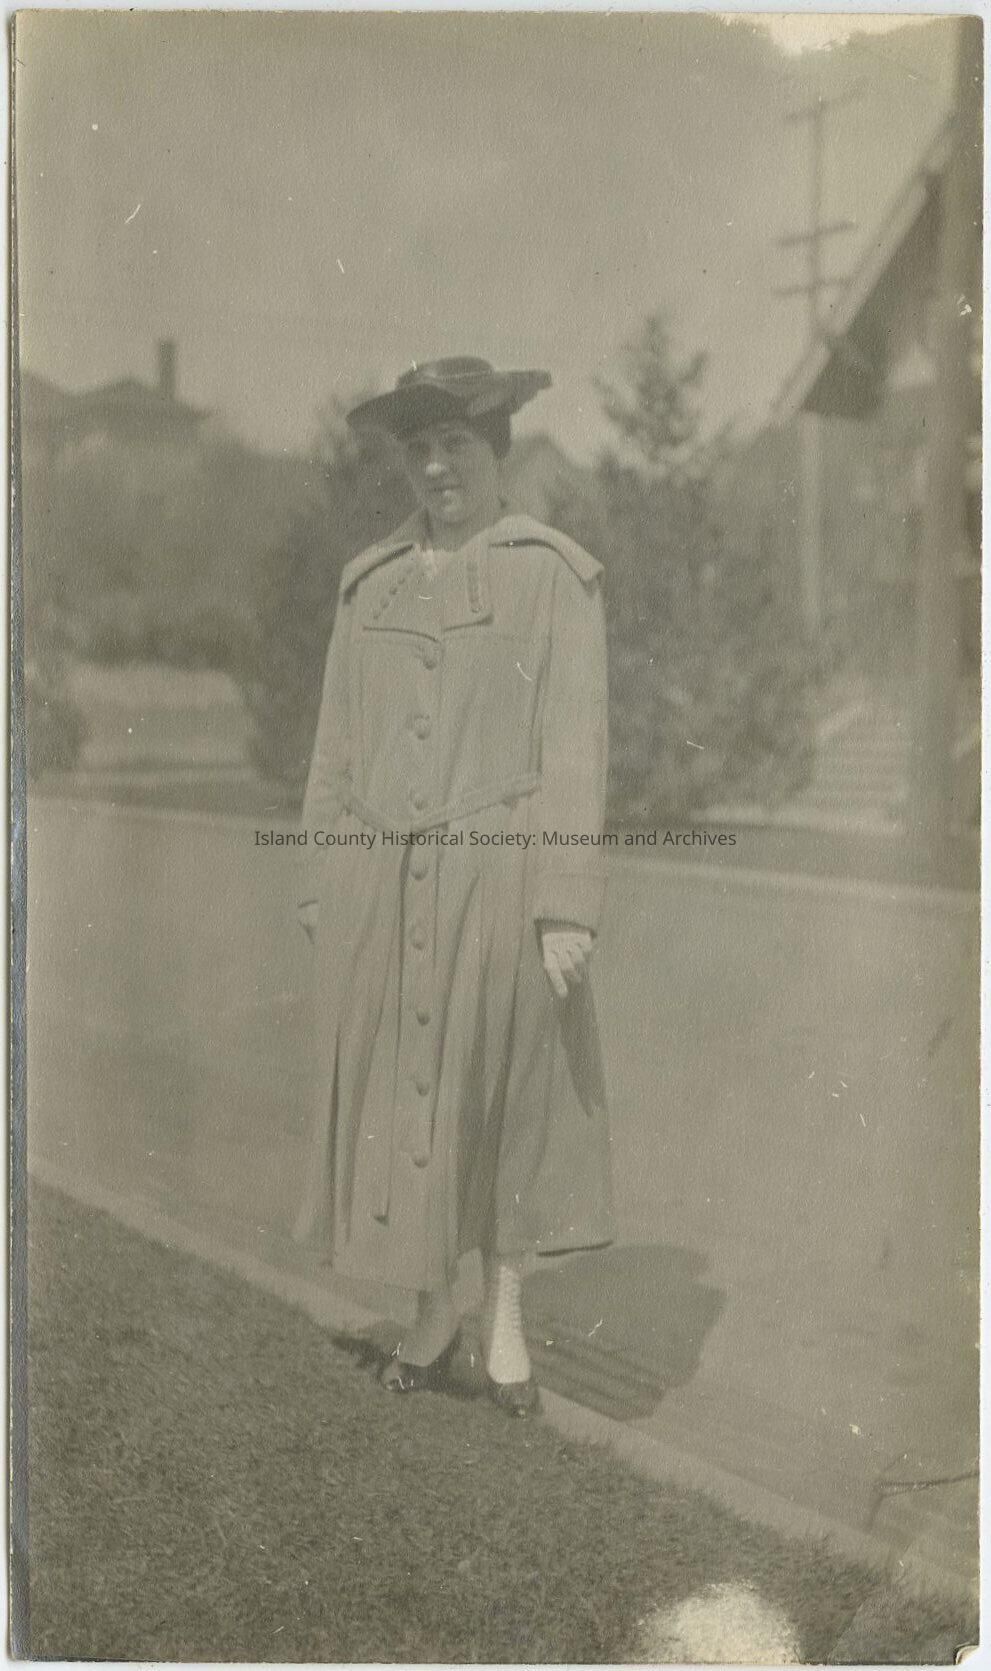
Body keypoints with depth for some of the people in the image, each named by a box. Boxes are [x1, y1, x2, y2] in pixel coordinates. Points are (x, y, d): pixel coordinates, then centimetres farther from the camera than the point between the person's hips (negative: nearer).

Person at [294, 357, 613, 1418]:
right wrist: (320, 889, 9)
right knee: (397, 1098, 9)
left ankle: (504, 1311, 26)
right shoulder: (370, 583, 11)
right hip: (378, 884, 4)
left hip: (496, 879, -3)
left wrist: (568, 909, -12)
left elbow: (575, 750, -6)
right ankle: (431, 1314, 27)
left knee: (506, 1095, 7)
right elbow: (337, 748, 12)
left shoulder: (554, 576, -2)